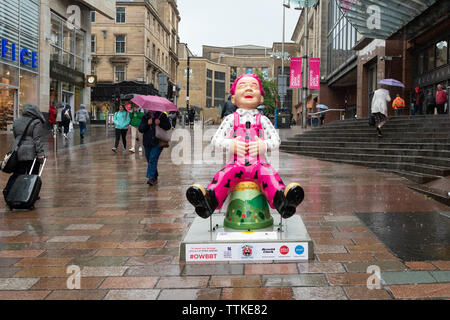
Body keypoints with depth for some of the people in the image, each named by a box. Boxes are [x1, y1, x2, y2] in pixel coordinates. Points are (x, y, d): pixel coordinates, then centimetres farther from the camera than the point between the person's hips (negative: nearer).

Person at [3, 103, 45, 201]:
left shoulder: (16, 121, 12)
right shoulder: (36, 122, -8)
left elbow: (15, 137, 19)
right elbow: (37, 139, -13)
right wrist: (40, 153, -14)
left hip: (18, 153, 5)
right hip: (31, 153, -5)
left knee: (17, 173, 10)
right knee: (32, 174, 5)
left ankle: (8, 190, -4)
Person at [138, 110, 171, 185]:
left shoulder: (161, 115, 3)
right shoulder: (145, 116, 10)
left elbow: (168, 126, 1)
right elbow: (140, 129, 3)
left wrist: (160, 123, -15)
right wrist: (147, 124, -13)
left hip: (157, 143, -4)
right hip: (147, 143, 4)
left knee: (153, 159, -17)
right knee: (149, 160, 12)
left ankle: (151, 178, -19)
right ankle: (155, 177, 27)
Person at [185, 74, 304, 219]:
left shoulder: (262, 120, 14)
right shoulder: (231, 119, 13)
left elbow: (276, 140, 9)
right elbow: (216, 139, 7)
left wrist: (264, 145, -13)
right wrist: (230, 144, -13)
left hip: (258, 164, 0)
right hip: (236, 163, 0)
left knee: (270, 175, -30)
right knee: (224, 175, -30)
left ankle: (281, 199, -52)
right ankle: (211, 198, -48)